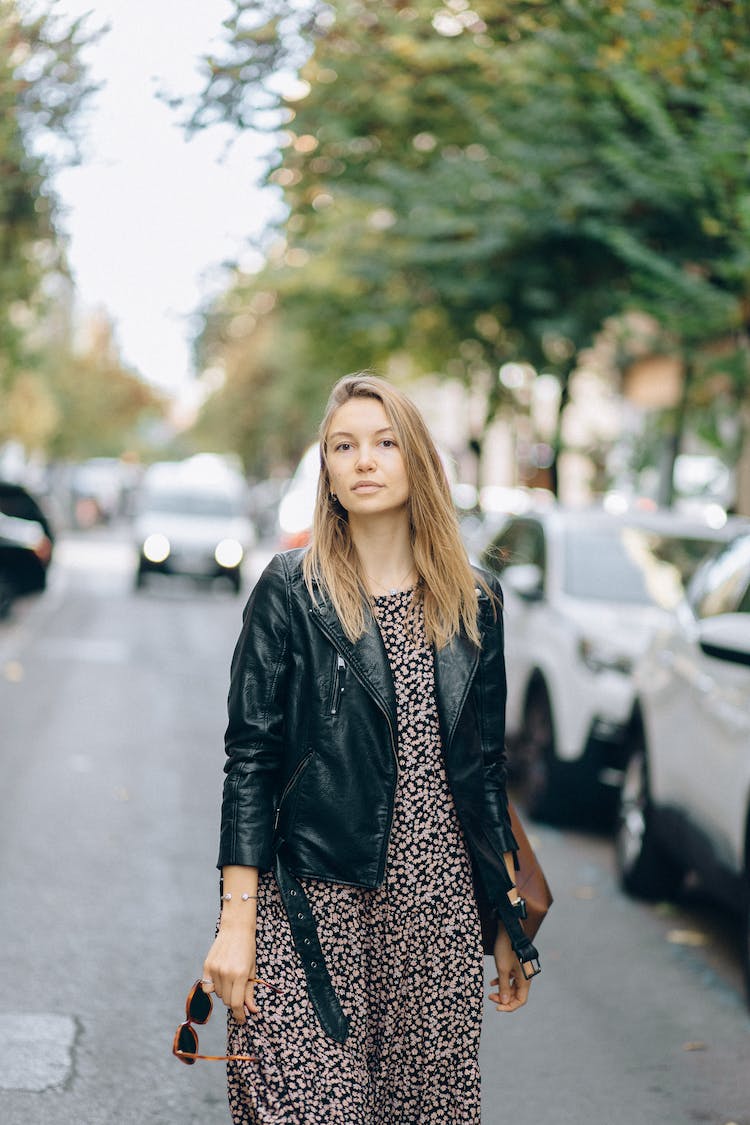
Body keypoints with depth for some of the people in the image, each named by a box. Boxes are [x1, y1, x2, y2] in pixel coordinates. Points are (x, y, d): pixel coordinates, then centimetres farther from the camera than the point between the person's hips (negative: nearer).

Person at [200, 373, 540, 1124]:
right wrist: (237, 919, -10)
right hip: (313, 904, -3)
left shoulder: (473, 602, 9)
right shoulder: (291, 590, -1)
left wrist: (509, 921, 14)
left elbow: (485, 767, 14)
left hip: (438, 912, 3)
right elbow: (251, 758, -3)